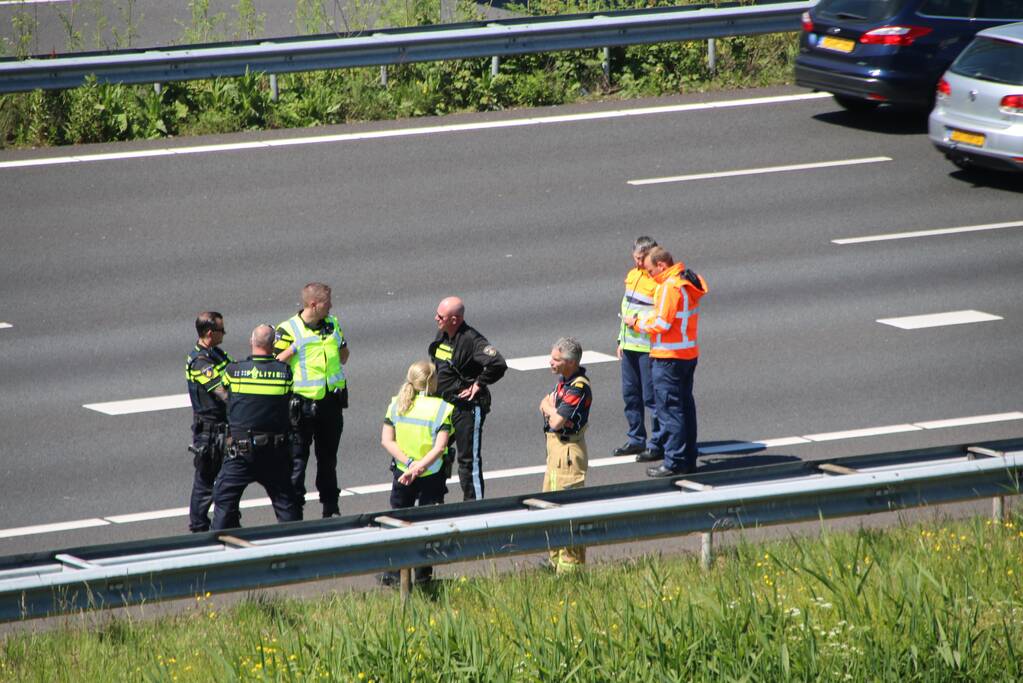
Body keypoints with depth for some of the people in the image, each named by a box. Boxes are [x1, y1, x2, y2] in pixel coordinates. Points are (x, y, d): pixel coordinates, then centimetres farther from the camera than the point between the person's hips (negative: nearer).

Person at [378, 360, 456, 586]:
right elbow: (439, 447, -21)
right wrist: (419, 467, -24)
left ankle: (392, 572, 11)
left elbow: (387, 440, -6)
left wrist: (409, 463, -11)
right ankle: (422, 573, 13)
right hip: (432, 475, -3)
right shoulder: (442, 409, -13)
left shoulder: (396, 404, -3)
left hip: (402, 473, 3)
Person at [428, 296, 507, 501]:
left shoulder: (471, 340, -22)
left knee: (468, 460, -3)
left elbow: (498, 365, -32)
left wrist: (478, 384, -20)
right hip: (443, 404, 9)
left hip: (467, 407, -9)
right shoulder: (442, 335, 5)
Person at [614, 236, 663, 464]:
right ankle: (636, 440, 26)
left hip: (649, 347, -9)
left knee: (651, 396, -4)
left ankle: (657, 445, 2)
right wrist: (622, 340, 21)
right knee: (630, 394, 15)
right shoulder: (633, 275, 13)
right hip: (630, 345, 9)